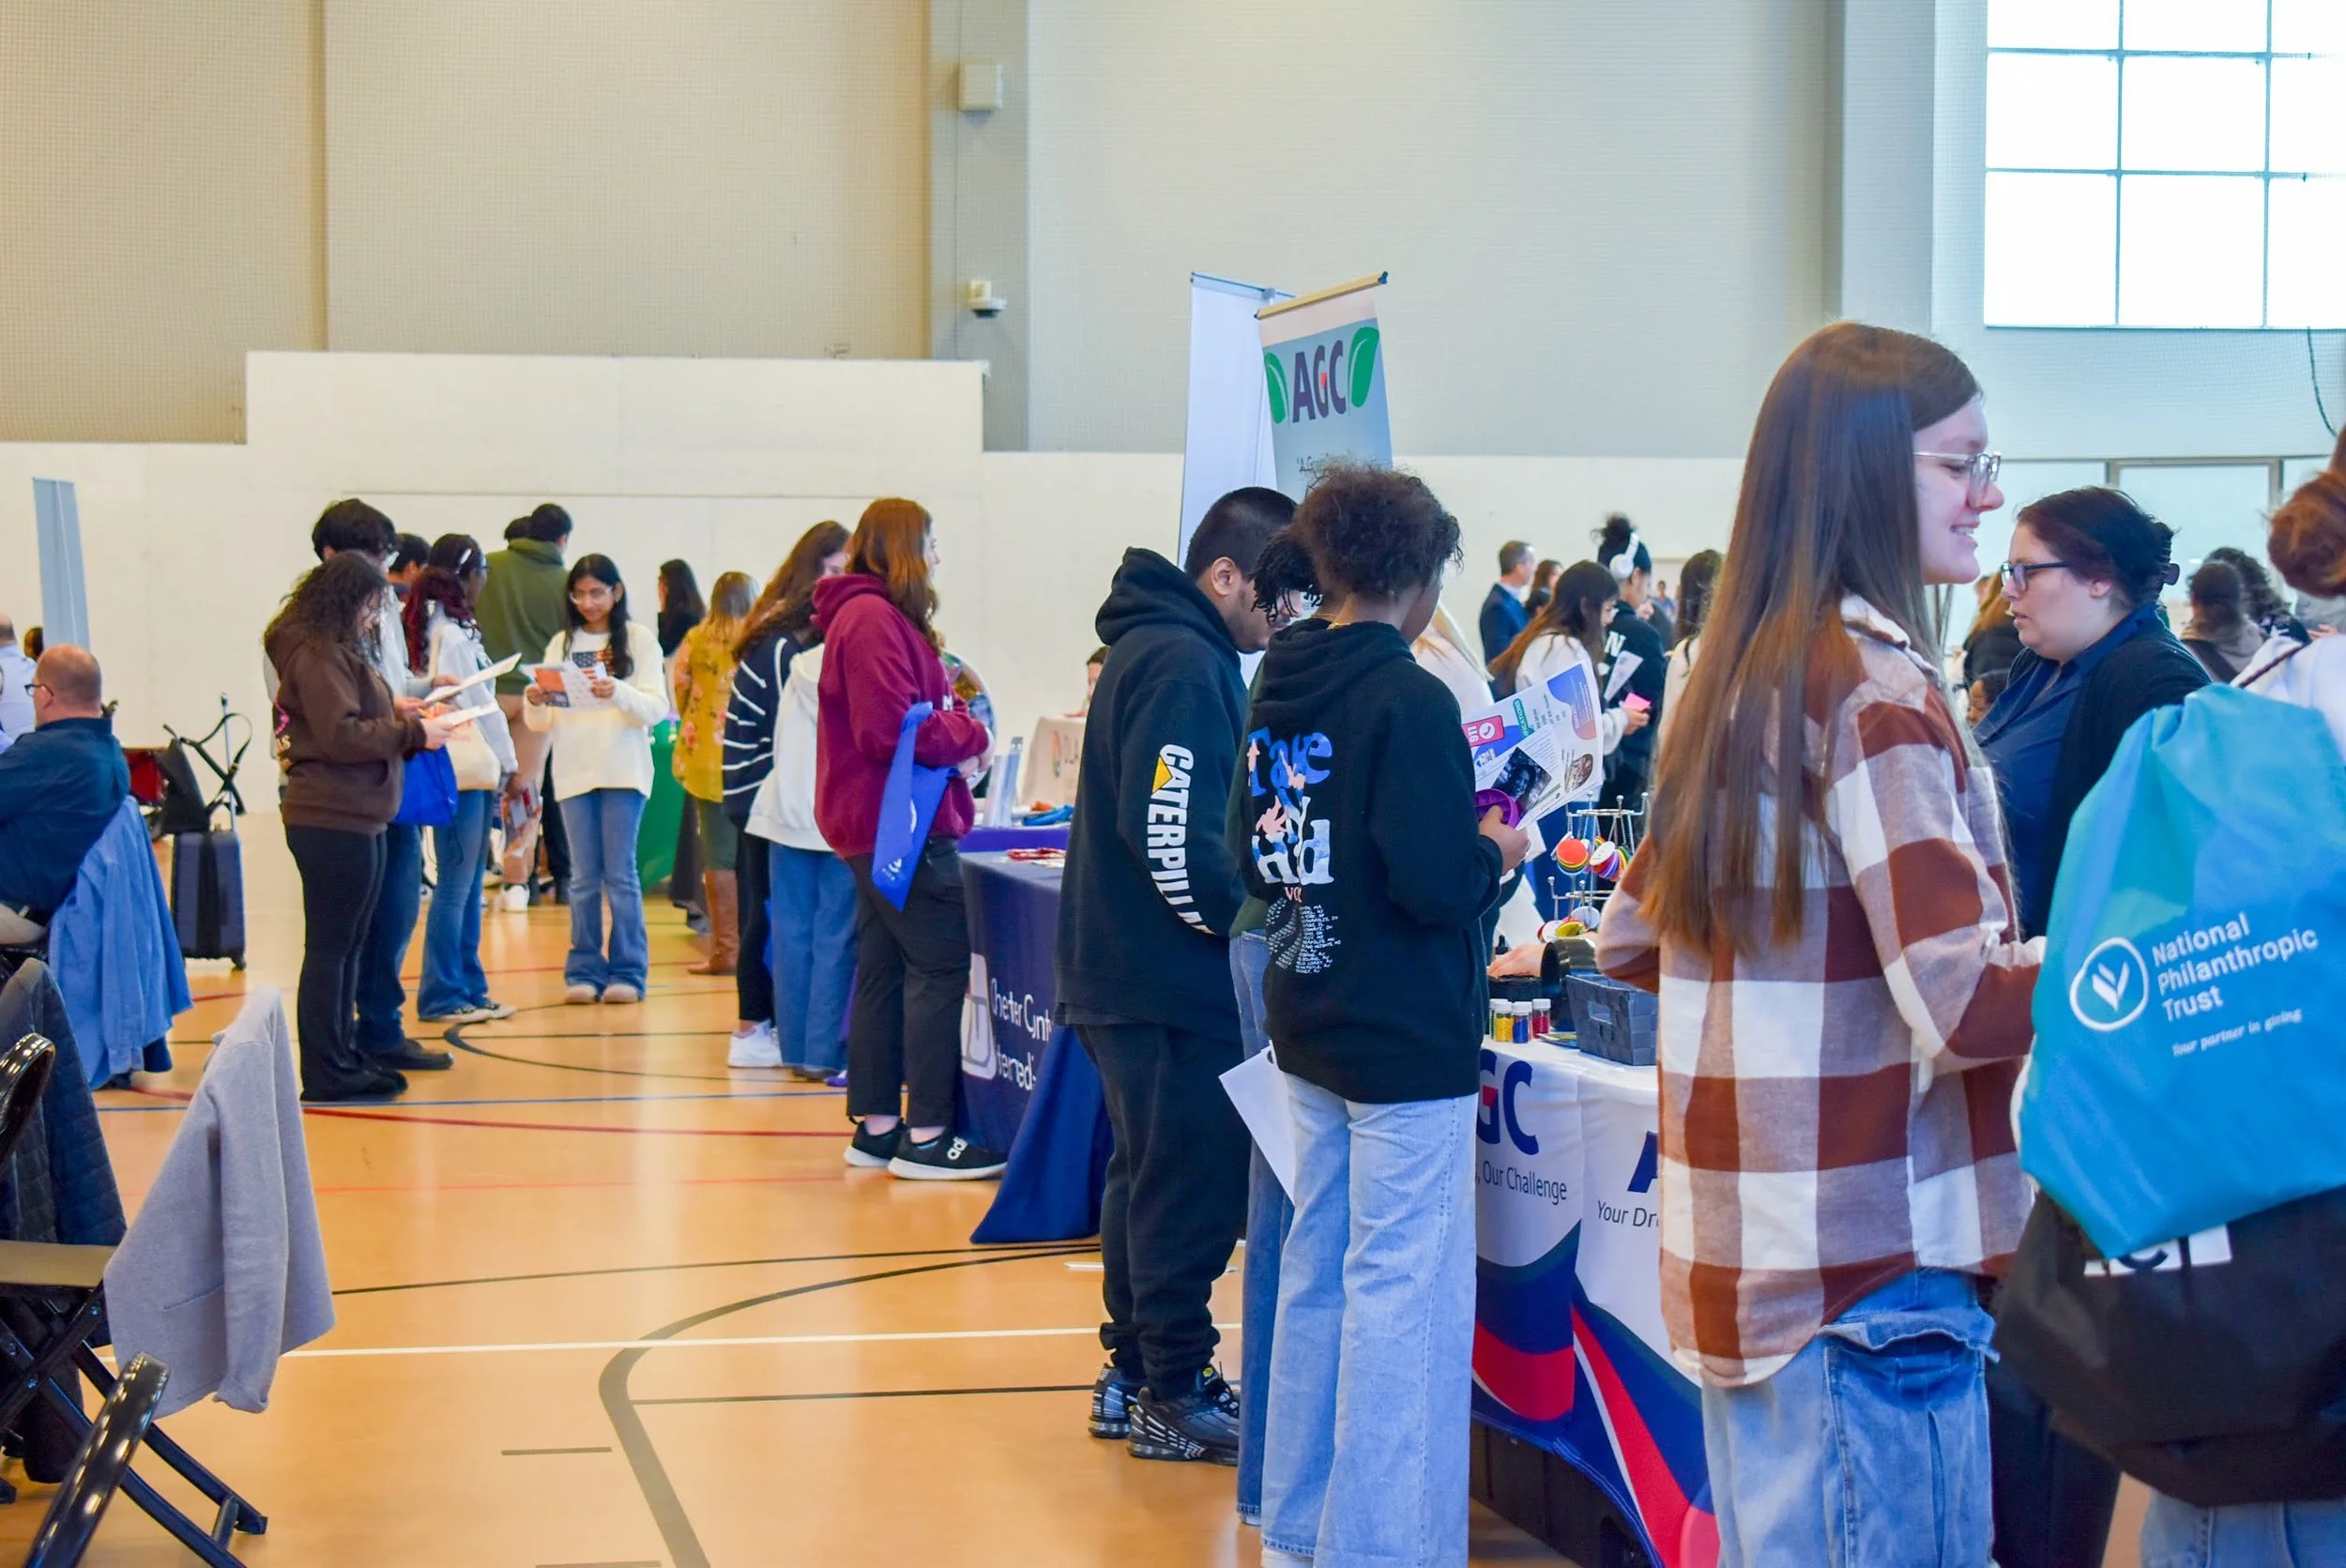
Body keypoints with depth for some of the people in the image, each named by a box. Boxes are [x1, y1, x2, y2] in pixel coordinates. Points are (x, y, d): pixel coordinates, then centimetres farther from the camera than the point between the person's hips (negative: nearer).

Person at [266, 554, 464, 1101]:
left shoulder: (342, 651, 20)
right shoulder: (316, 656, -13)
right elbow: (342, 736, -19)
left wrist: (404, 715, 9)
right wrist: (413, 733, -13)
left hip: (358, 820, 11)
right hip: (332, 822, -11)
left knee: (347, 945, 14)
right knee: (330, 946, -7)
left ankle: (344, 1054, 20)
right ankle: (326, 1072, -4)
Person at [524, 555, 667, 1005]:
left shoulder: (639, 639, 1)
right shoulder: (561, 644, 10)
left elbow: (657, 708, -8)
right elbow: (541, 722, 8)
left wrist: (617, 692, -25)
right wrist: (534, 702, -14)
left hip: (624, 772, -3)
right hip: (573, 772, 3)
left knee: (620, 874, 0)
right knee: (584, 878, 6)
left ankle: (627, 972, 6)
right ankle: (584, 972, 11)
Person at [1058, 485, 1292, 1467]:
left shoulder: (1156, 649, 16)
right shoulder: (1182, 666, -18)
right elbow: (1172, 837, -25)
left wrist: (1250, 907, 10)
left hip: (1127, 972, 11)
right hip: (1173, 984, -11)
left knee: (1152, 1175, 18)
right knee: (1193, 1187, -3)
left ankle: (1135, 1374, 26)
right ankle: (1174, 1397, 4)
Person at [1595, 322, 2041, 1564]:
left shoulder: (1737, 681, 12)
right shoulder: (1875, 691, -15)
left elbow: (1631, 940, 21)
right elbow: (1965, 1002, -22)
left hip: (1741, 1256, 9)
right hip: (1872, 1273, -9)